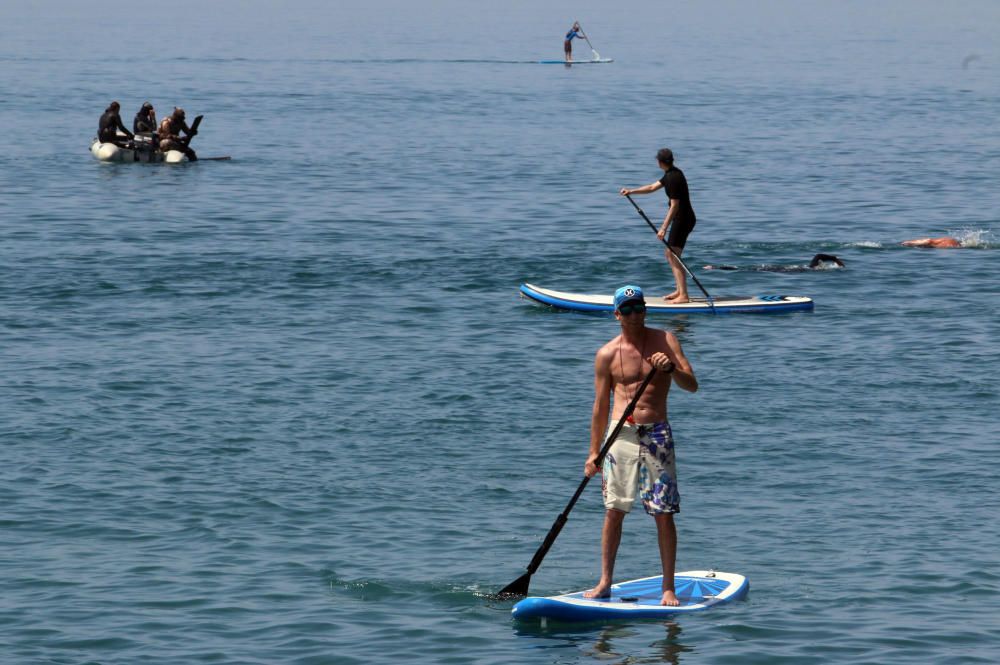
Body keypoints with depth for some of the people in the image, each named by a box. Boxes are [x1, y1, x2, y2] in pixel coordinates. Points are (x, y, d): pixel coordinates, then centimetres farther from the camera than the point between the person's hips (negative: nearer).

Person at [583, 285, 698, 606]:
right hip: (620, 434, 0)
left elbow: (692, 386, -1)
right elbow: (600, 406, 8)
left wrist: (671, 368, -21)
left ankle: (668, 588, 2)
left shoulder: (665, 340, 4)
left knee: (664, 514, -2)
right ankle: (605, 583, 9)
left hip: (657, 434, 0)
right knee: (613, 511, 0)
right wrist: (594, 453, 6)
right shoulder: (607, 354, 4)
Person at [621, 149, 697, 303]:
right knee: (670, 254, 17)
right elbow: (652, 187, 22)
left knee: (673, 256, -11)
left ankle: (684, 296, -14)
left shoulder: (673, 178, -21)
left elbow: (675, 205, -23)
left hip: (682, 219, -10)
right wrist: (631, 191, 15)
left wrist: (664, 228, -23)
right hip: (682, 219, 10)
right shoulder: (671, 174, 11)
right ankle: (680, 290, 21)